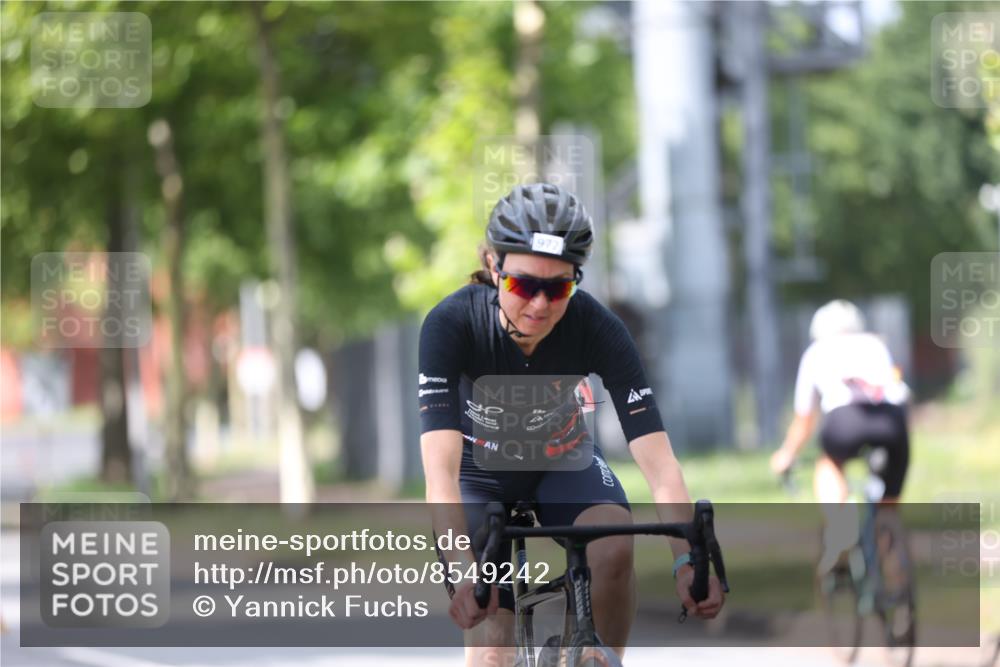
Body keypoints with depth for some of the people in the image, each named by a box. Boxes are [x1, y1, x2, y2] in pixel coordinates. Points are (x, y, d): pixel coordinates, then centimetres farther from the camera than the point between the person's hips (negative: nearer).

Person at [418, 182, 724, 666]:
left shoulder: (597, 329, -28)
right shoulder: (452, 325, -32)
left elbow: (658, 461, -34)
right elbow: (440, 468, -41)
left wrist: (686, 561, -49)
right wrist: (465, 571, -55)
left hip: (560, 462, 1)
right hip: (480, 475, -1)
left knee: (614, 548, -31)